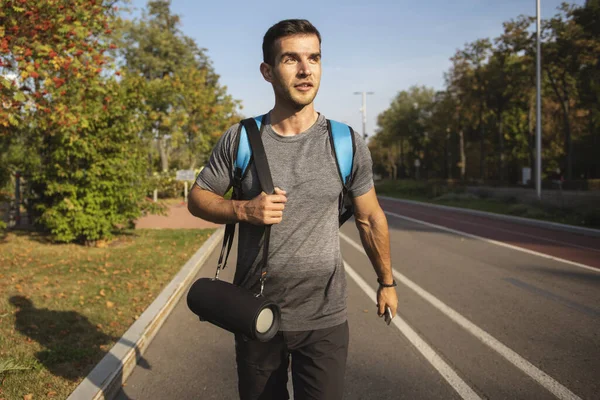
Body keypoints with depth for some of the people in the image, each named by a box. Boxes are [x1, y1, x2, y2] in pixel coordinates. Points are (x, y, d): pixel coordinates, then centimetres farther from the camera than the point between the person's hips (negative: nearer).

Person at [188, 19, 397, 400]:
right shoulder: (239, 139, -5)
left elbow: (370, 218, 7)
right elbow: (198, 197, 3)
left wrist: (387, 282, 15)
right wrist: (243, 210, -17)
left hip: (324, 320, -1)